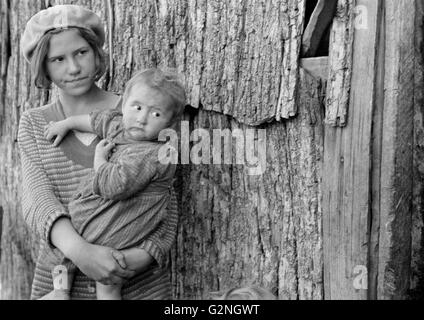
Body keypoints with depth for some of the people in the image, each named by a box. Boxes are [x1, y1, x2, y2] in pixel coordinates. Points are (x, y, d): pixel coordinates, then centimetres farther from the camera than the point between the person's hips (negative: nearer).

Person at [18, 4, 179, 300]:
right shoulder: (33, 125, 2)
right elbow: (37, 200, -11)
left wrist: (142, 256, -23)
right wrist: (79, 250, -30)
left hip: (139, 285, -1)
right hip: (59, 283, 2)